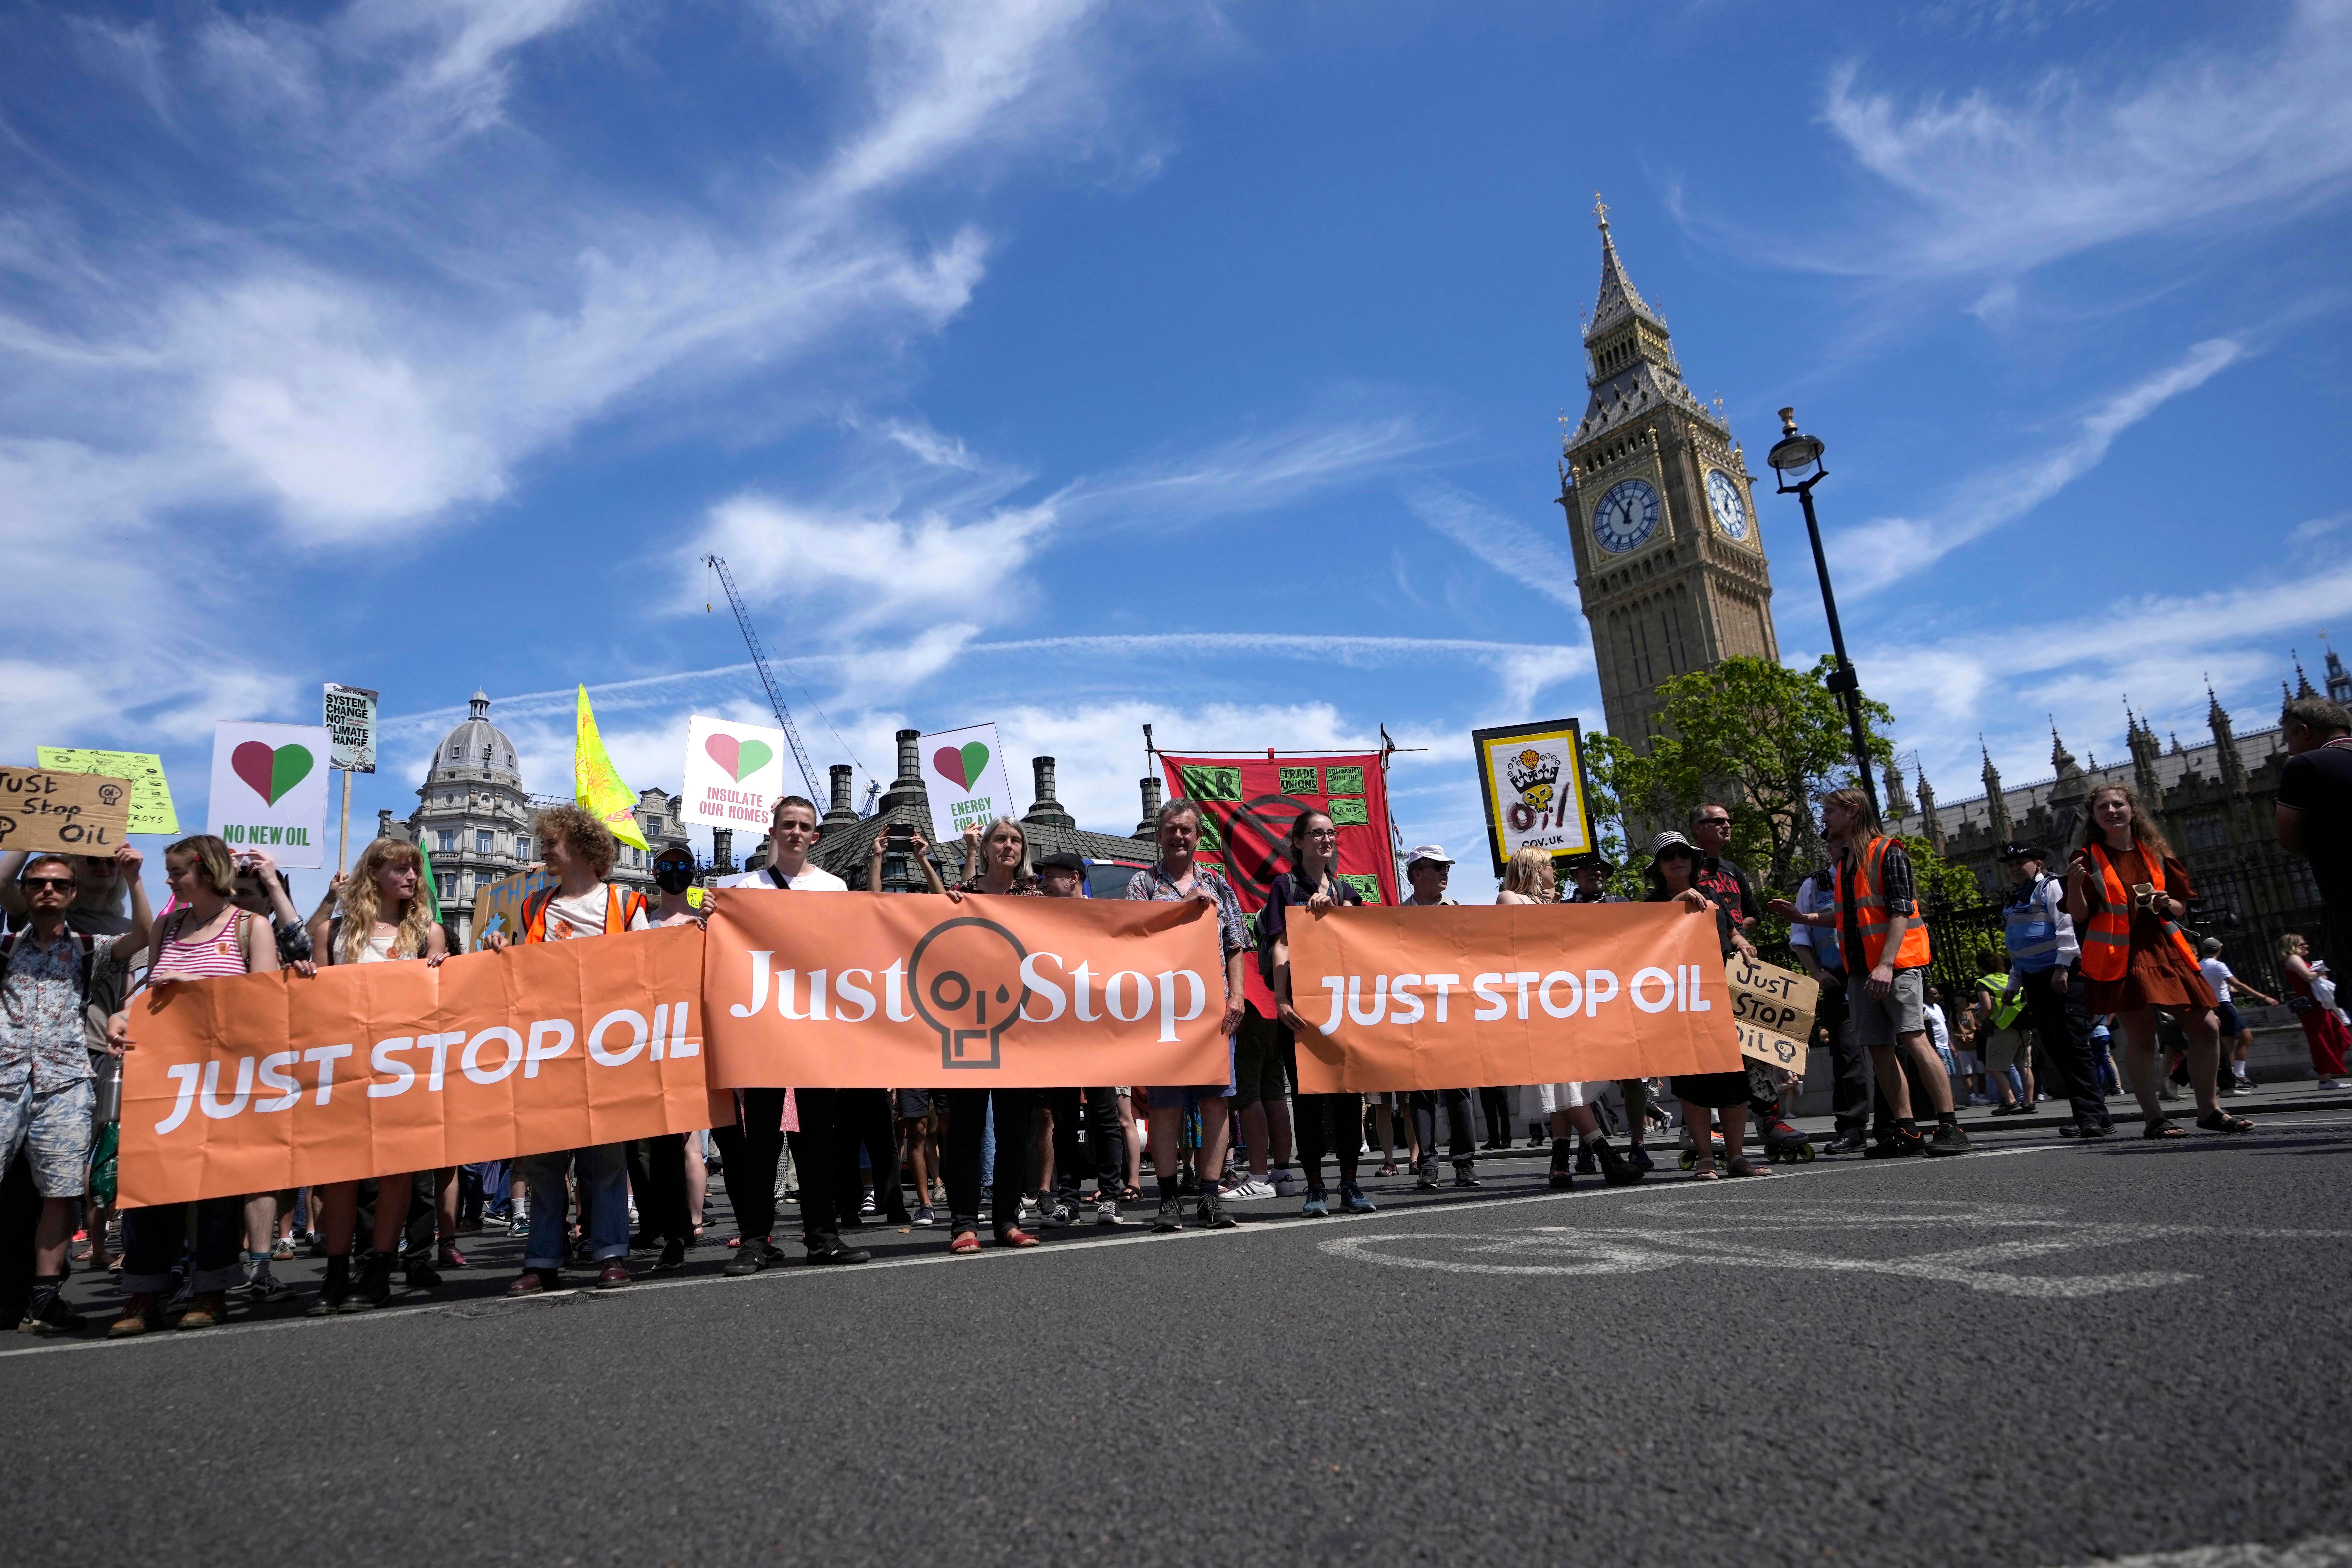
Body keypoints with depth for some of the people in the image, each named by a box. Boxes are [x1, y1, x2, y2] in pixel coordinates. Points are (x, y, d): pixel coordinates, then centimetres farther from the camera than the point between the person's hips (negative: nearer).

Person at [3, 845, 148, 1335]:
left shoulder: (87, 949, 13)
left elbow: (142, 937, -2)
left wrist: (133, 879, -14)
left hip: (65, 1083, 0)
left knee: (62, 1192, -1)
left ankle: (44, 1298, 8)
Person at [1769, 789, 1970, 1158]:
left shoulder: (1888, 852, -5)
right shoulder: (1843, 864, 18)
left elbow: (1901, 911, -13)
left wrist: (1886, 964, -22)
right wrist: (1802, 917, 13)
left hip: (1896, 966, -8)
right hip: (1860, 971, 8)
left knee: (1914, 1041, -14)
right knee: (1879, 1049, 4)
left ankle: (1950, 1128, -10)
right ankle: (1906, 1131, 8)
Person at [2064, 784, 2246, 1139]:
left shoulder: (2155, 853, 13)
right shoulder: (2088, 858, 2)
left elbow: (2181, 908, 17)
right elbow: (2080, 916, -4)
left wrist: (2166, 903, -5)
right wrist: (2074, 885, -22)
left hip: (2164, 950, 5)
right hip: (2120, 956, -5)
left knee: (2207, 1028, 2)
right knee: (2140, 1036, -6)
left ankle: (2208, 1109, 17)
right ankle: (2153, 1118, 1)